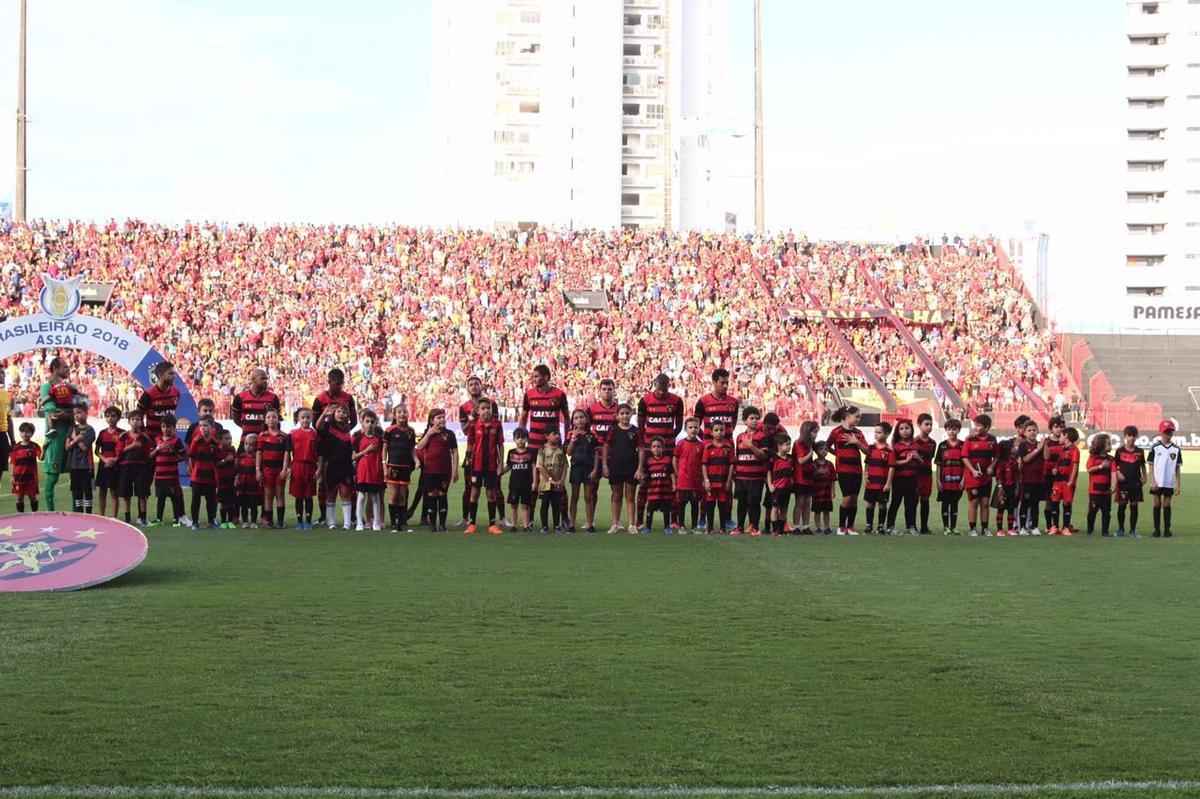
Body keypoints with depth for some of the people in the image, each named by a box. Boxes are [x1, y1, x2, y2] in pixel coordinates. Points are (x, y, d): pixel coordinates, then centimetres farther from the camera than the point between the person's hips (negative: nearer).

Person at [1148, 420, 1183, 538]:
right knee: (1157, 504, 4)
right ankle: (1157, 529, 10)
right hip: (1157, 482, -1)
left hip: (1169, 483, 1)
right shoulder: (1155, 447, -2)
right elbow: (1151, 465, -1)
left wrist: (1179, 485, 3)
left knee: (1167, 505, 6)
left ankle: (1167, 529, 11)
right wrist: (1153, 481, -8)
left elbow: (1178, 468, 6)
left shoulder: (1176, 449, 2)